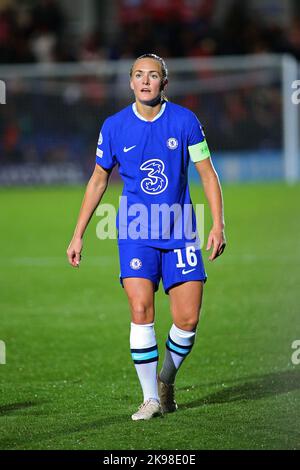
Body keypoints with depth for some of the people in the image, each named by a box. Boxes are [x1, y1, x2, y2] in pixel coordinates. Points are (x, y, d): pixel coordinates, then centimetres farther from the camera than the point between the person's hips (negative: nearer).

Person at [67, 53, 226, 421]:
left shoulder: (185, 121, -1)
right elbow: (98, 180, 11)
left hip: (180, 232, 1)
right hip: (136, 233, 0)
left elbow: (208, 174, 4)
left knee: (188, 320, -4)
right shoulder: (114, 127, 1)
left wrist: (218, 224, -5)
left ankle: (166, 382, 23)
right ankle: (151, 398, -6)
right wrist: (78, 235, 9)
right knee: (141, 310, -16)